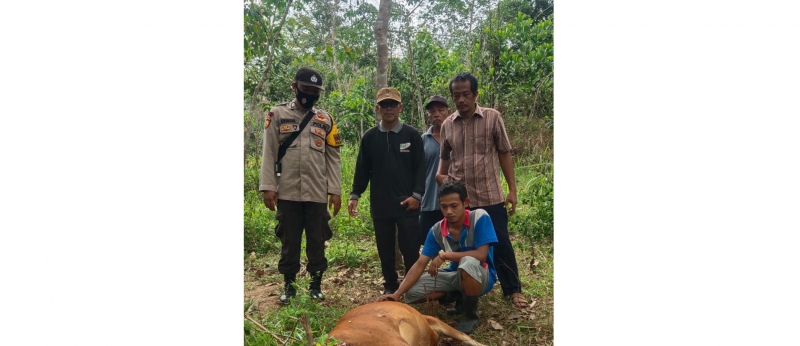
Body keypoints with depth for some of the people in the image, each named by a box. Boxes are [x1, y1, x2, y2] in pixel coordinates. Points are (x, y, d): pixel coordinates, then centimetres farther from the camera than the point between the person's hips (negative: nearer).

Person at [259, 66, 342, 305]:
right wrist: (268, 187, -8)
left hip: (317, 194, 1)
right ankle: (289, 285, 22)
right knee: (289, 241, 8)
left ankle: (316, 284, 20)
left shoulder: (325, 120, 10)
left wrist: (335, 190, 2)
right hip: (287, 193, -1)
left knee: (317, 241, 7)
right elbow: (269, 153, 0)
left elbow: (332, 158, 8)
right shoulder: (278, 115, 4)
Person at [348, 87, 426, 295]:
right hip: (380, 204, 2)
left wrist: (417, 194, -10)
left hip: (407, 203, -2)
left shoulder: (412, 135, 0)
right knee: (385, 250, 11)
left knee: (410, 249, 1)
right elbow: (362, 169, 8)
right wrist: (355, 194, 1)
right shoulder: (369, 137, 5)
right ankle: (390, 287, 25)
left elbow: (420, 168, -1)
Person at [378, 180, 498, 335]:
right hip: (457, 275, 5)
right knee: (411, 293, -9)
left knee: (468, 263, -40)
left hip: (482, 276, -5)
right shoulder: (436, 230, -10)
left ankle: (470, 314, -13)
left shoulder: (479, 217, -22)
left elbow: (481, 255, -28)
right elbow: (420, 265, -11)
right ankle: (461, 296, 9)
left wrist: (444, 255, -27)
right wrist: (397, 294, -22)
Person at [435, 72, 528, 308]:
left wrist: (512, 189, -3)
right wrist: (440, 175, -3)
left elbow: (504, 154, 0)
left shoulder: (492, 117, -4)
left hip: (491, 196, -3)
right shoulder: (447, 125, 4)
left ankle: (513, 290, 21)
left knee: (501, 243, 4)